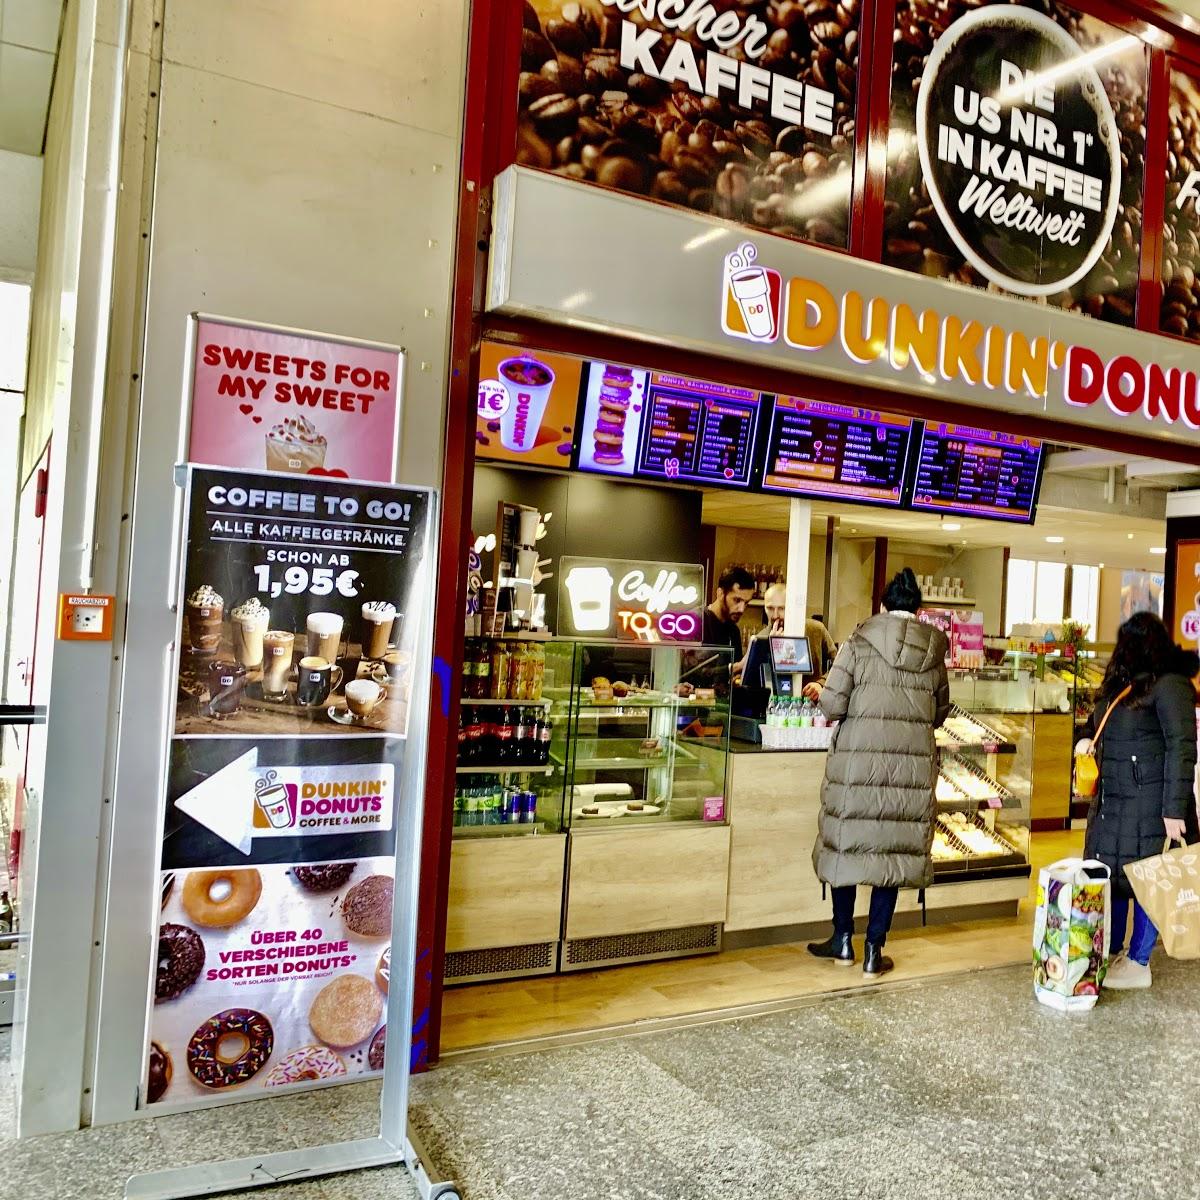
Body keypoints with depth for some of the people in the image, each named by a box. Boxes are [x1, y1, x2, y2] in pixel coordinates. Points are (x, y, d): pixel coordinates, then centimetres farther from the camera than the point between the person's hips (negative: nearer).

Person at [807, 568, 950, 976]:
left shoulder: (859, 644, -5)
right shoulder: (934, 652, 5)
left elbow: (832, 704, -10)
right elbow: (940, 712, 13)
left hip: (859, 759, -2)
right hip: (913, 764, 2)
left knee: (848, 842, 12)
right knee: (895, 848, 10)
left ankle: (843, 941, 22)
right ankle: (875, 950, 15)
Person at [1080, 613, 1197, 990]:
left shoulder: (1169, 685, -15)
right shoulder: (1125, 684, 12)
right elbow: (1103, 720, 27)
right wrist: (1087, 737, 4)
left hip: (1146, 803, -9)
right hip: (1113, 799, 9)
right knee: (1110, 874, 15)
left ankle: (1139, 964, 16)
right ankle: (1112, 952, 29)